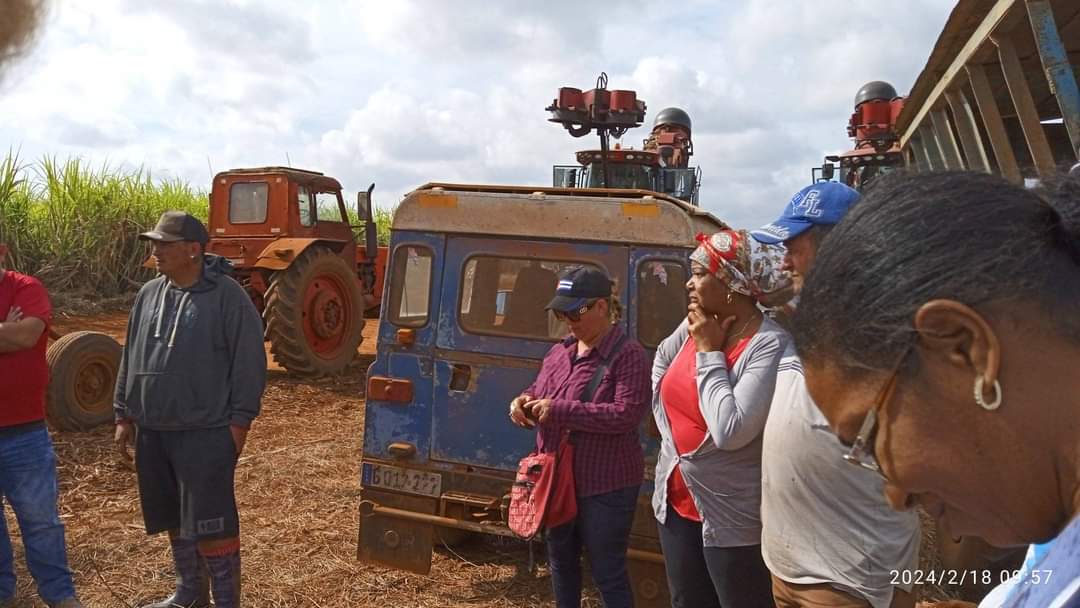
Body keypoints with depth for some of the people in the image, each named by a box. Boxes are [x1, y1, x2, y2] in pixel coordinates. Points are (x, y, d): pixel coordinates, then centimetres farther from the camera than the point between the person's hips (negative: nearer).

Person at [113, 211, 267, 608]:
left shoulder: (227, 296, -10)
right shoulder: (149, 295, 10)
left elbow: (248, 361, -11)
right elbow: (130, 358, 16)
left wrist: (239, 420, -14)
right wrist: (124, 415, 14)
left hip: (205, 433, -7)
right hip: (152, 431, 7)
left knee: (211, 522, -2)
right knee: (174, 518, 18)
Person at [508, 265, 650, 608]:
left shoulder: (628, 355, -17)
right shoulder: (561, 351, 6)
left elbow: (627, 414, -27)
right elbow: (540, 390, 19)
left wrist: (560, 410, -28)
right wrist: (524, 401, -6)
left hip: (605, 486, -8)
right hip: (557, 480, 8)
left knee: (607, 573, 6)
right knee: (561, 559, 23)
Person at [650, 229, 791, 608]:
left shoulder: (770, 344, -22)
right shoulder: (696, 326, -2)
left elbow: (730, 432, -28)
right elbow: (661, 363, 19)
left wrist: (709, 352, -20)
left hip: (733, 518, -7)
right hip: (676, 501, 7)